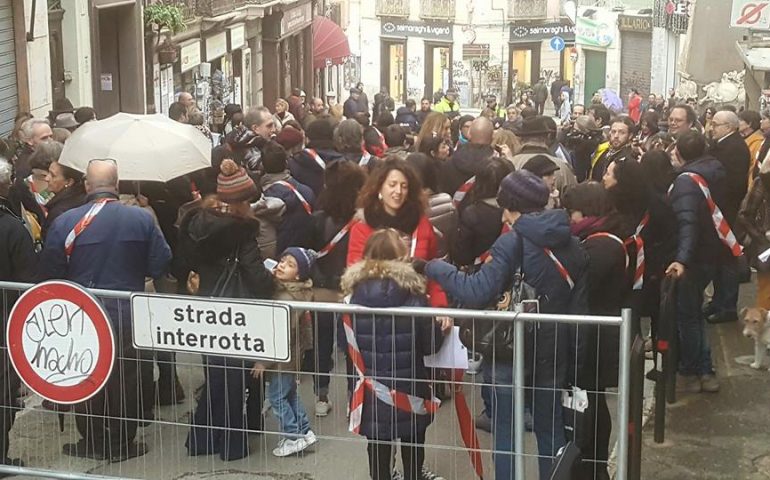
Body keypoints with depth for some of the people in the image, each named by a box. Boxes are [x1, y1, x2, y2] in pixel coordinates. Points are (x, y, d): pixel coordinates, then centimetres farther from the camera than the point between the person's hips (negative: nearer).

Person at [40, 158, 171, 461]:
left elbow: (50, 273, -6)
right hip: (128, 316, 0)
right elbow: (159, 265, -5)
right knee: (125, 381, 14)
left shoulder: (65, 222, -13)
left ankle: (92, 442, 26)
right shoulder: (142, 219, -11)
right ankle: (121, 443, 23)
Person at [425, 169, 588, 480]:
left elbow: (477, 293, -26)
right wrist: (573, 355, 12)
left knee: (506, 431, 6)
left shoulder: (512, 243, -16)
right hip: (553, 349, 6)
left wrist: (434, 268, -16)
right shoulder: (572, 245, 3)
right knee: (551, 428, 18)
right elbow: (578, 307, 5)